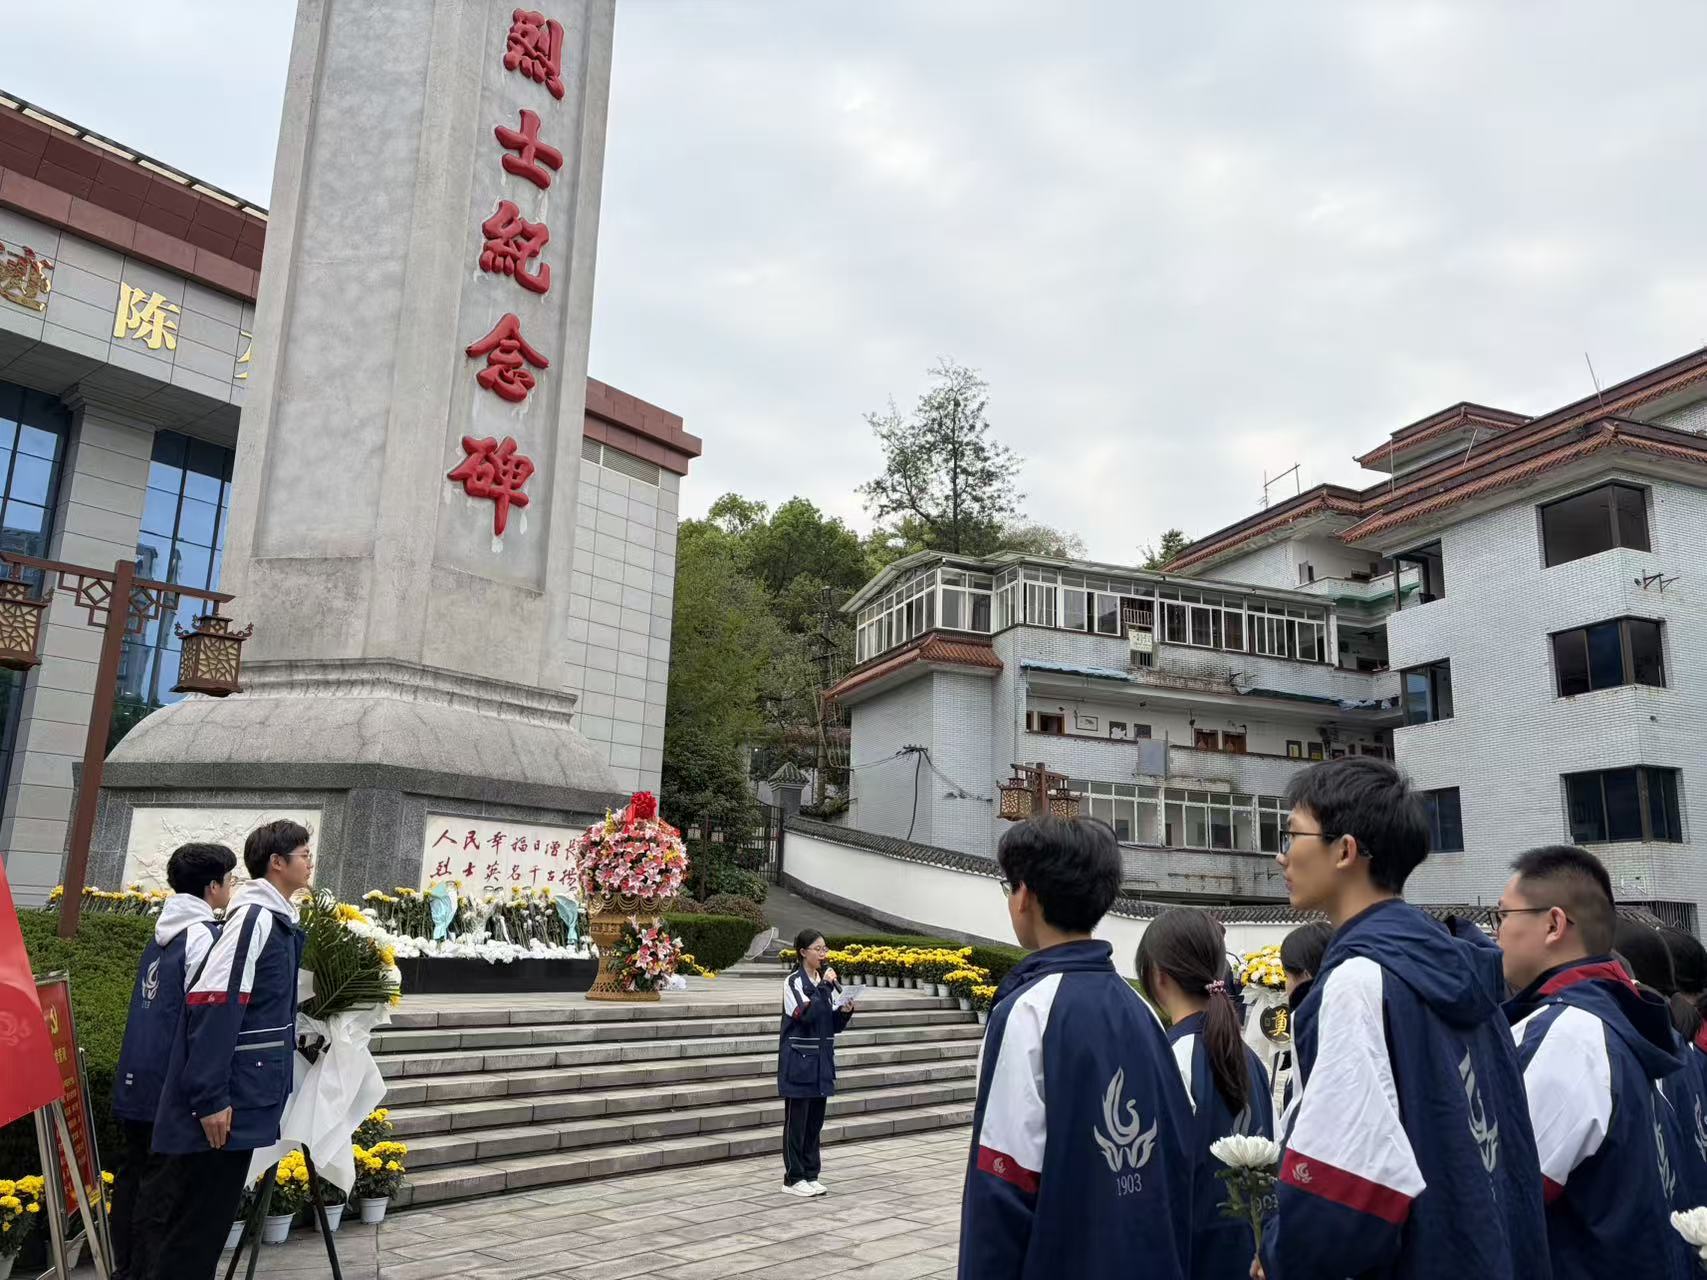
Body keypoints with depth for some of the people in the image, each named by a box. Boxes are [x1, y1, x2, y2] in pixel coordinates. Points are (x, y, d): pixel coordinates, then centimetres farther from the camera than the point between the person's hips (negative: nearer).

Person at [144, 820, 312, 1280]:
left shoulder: (277, 921, 12)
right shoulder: (253, 917, -17)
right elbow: (210, 1004, -23)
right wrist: (211, 1098, -24)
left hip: (244, 1095, 9)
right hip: (227, 1102, -9)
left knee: (206, 1217, 17)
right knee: (200, 1224, 0)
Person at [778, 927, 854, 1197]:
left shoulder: (828, 982, 7)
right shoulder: (793, 982, -10)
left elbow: (835, 1024, 11)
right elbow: (806, 1014, -23)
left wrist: (845, 1011, -9)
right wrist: (823, 986, -21)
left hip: (822, 1059, 6)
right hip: (798, 1060, -6)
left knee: (815, 1119, 11)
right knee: (797, 1119, 1)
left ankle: (811, 1175, 20)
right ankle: (793, 1178, 10)